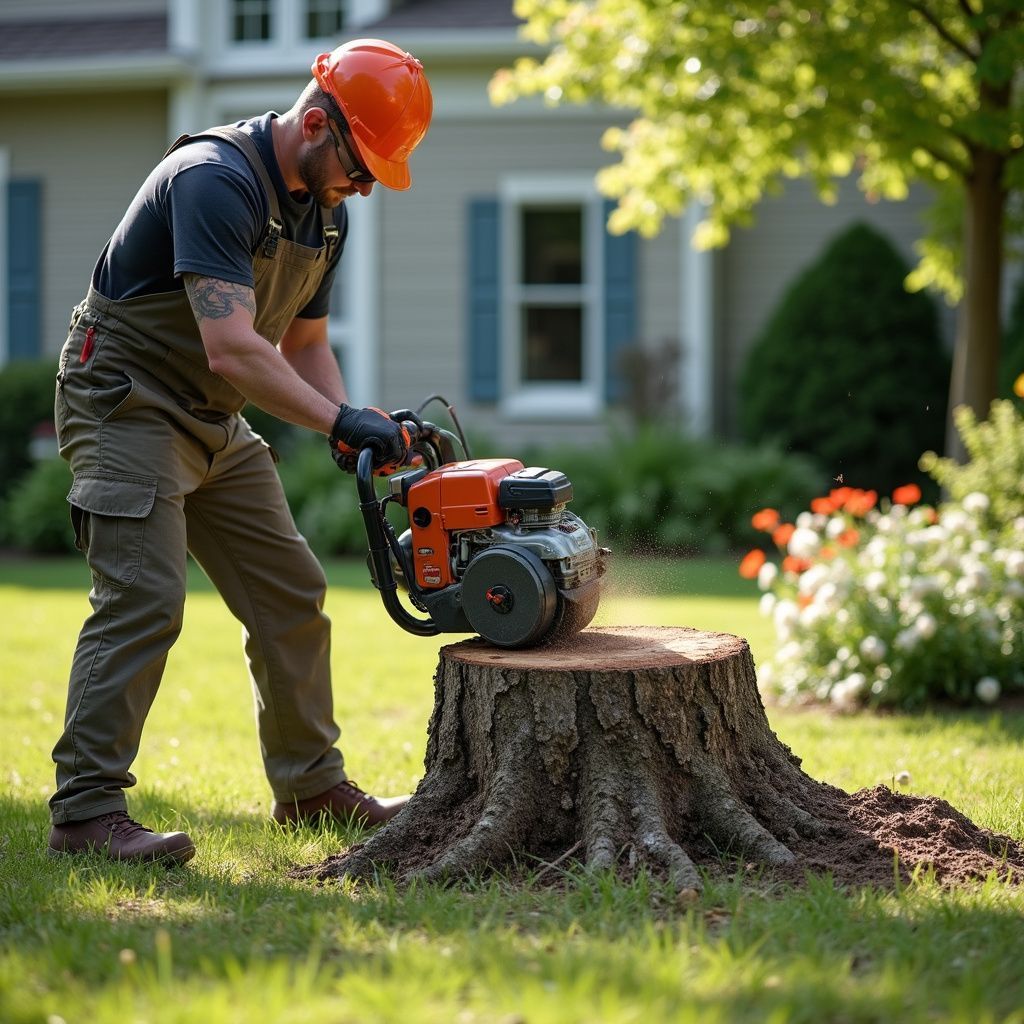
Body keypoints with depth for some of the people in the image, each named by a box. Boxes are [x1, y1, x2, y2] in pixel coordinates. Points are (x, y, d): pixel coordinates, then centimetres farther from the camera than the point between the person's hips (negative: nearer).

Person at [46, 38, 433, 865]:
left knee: (292, 595, 9)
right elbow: (231, 347, -34)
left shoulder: (325, 213, 5)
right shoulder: (216, 181, -25)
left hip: (215, 423, 9)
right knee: (143, 597, -18)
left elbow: (303, 344, 13)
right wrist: (344, 421, -35)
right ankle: (86, 811, -17)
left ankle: (311, 786, 22)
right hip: (127, 404, -9)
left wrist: (350, 428, -5)